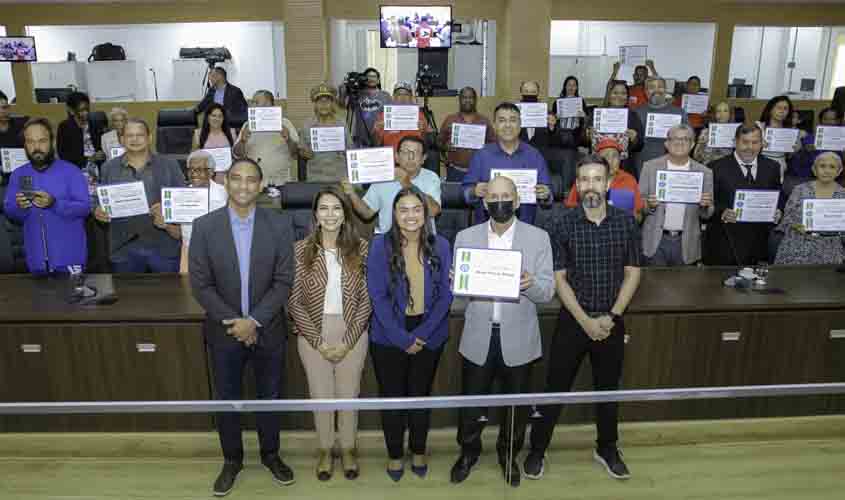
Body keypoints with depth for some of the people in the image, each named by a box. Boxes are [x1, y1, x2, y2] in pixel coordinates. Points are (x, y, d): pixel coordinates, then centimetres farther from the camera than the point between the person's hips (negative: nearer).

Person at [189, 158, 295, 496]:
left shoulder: (280, 224, -8)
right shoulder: (204, 226, -7)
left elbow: (284, 281, -9)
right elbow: (200, 284, -7)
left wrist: (254, 321, -16)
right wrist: (234, 322, -14)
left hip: (268, 329, 0)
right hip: (224, 330, 0)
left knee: (270, 397, 15)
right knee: (226, 400, 14)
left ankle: (270, 454, 38)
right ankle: (232, 460, 36)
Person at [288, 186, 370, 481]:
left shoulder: (361, 248, -6)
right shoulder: (300, 250, -7)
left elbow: (366, 300, -5)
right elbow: (295, 301, -6)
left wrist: (347, 341, -11)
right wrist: (318, 341, -11)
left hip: (352, 334, 0)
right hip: (313, 335, 0)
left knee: (349, 394, 14)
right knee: (321, 395, 14)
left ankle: (348, 449, 37)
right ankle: (325, 450, 37)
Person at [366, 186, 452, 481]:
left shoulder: (440, 246, -3)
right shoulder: (380, 245, -9)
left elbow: (445, 294, -5)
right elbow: (377, 296, -12)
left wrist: (422, 334, -14)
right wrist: (402, 338, -16)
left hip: (428, 336, 2)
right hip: (389, 337, -1)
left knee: (421, 394, 16)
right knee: (391, 396, 11)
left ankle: (419, 451, 36)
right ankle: (395, 454, 32)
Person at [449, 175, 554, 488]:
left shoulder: (538, 238, -2)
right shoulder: (465, 237, 2)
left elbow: (547, 291, -5)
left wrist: (530, 284, -27)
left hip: (518, 339, 0)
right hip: (478, 337, 1)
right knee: (471, 401, 13)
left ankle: (509, 454, 41)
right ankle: (468, 451, 40)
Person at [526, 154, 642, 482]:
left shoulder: (626, 223, -1)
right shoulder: (563, 226, -6)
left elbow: (632, 274, 1)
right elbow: (559, 279, -7)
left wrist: (612, 317, -8)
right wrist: (585, 320, -13)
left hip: (611, 323, 2)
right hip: (573, 321, -2)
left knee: (608, 388, 16)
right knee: (555, 388, 5)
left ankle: (607, 449, 36)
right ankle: (537, 450, 21)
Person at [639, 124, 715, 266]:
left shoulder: (704, 173, 4)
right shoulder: (650, 167, 2)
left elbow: (707, 215, 8)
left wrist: (706, 205, -13)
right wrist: (649, 204, -18)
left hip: (686, 244, 1)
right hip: (656, 241, -1)